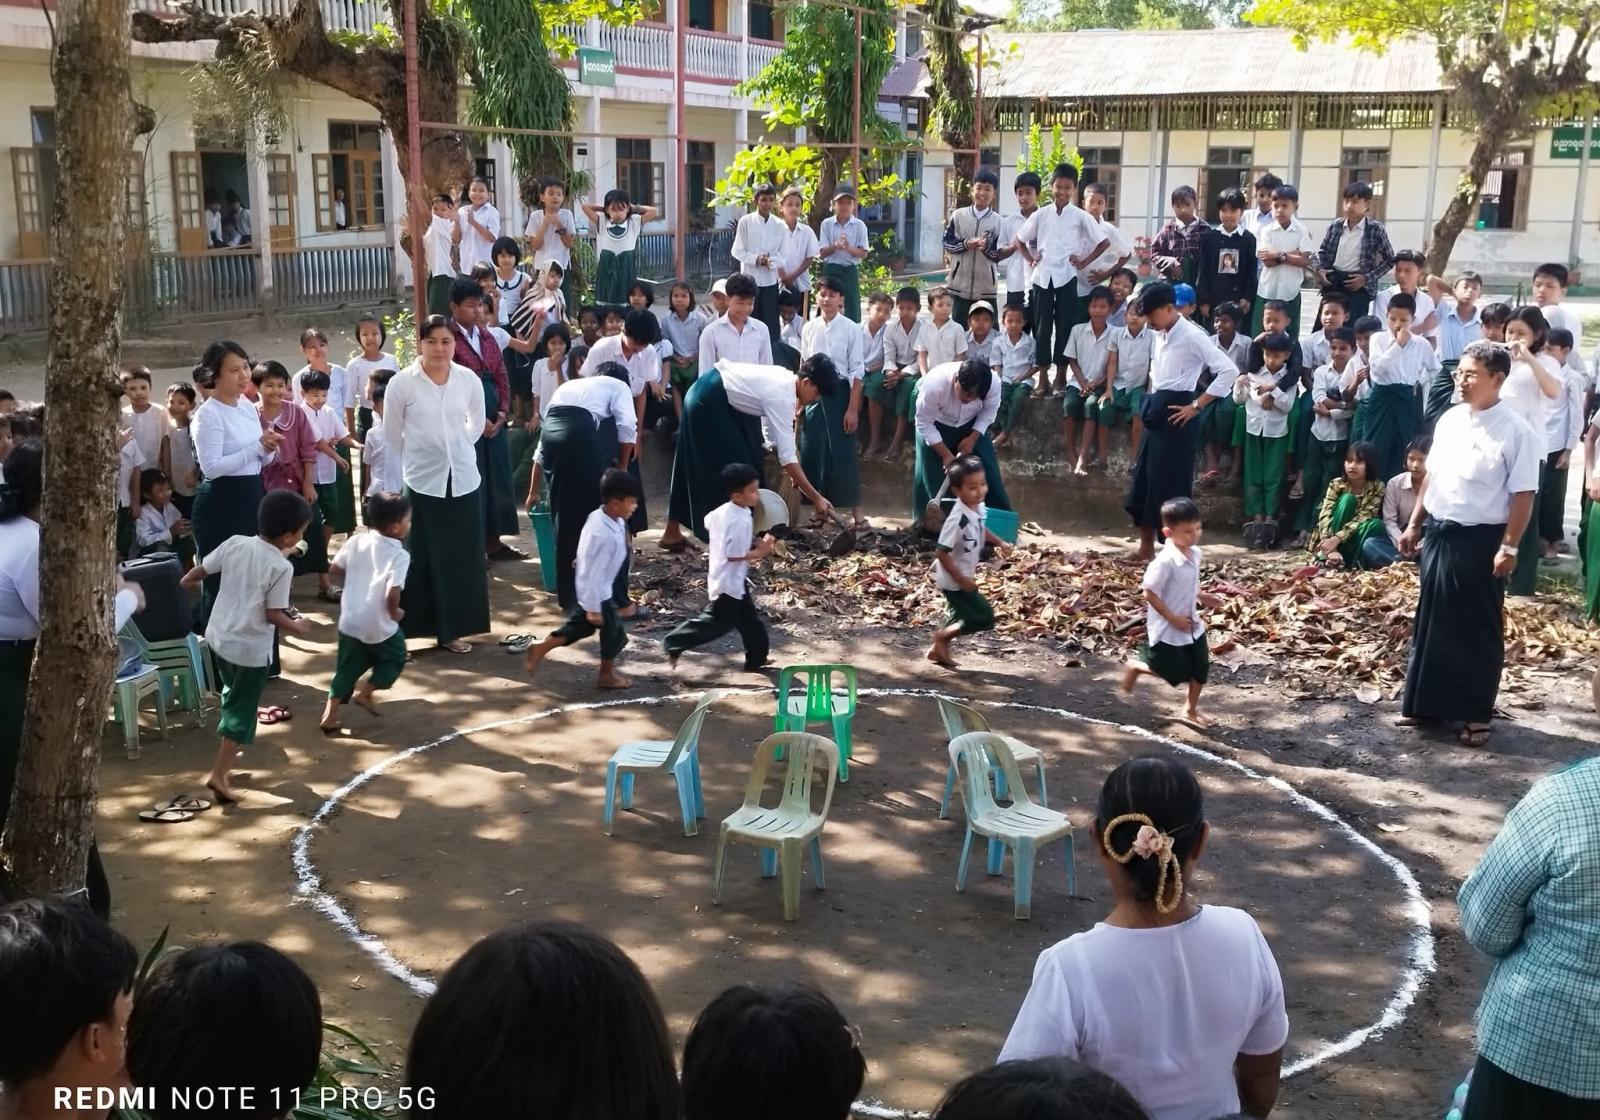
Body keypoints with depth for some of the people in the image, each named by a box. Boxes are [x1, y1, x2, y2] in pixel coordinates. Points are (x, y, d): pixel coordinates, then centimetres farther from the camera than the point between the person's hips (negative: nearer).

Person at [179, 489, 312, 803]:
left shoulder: (235, 543, -4)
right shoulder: (281, 567, -19)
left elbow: (200, 569, 6)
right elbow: (273, 614, -17)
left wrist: (183, 584, 27)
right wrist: (297, 626, 2)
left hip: (218, 637, 7)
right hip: (251, 648, -7)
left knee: (234, 697, 27)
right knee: (240, 710, 4)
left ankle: (227, 757, 43)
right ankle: (219, 775, 1)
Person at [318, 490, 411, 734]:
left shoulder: (356, 541, -1)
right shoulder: (400, 555, -17)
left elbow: (336, 570, 6)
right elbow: (392, 594, -25)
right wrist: (395, 613, -6)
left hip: (350, 621, 5)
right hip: (380, 626, -5)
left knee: (348, 667, 19)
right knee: (396, 659, 23)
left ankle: (330, 715, 14)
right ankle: (365, 693, 20)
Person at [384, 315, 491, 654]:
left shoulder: (470, 380, -1)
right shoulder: (401, 383, -8)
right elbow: (391, 437, 1)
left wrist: (455, 448, 11)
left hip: (462, 478, 3)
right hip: (420, 481, -3)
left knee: (462, 557, 8)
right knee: (420, 558, 1)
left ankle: (452, 629, 20)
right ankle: (406, 629, 10)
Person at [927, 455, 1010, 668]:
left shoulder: (978, 508, -6)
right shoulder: (958, 519, -33)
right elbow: (942, 553, -29)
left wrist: (999, 542, 3)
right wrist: (961, 579, -26)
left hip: (965, 576, 9)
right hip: (954, 582, -9)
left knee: (960, 616, 23)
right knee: (984, 618, -4)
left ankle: (939, 650, 40)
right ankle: (941, 636, 11)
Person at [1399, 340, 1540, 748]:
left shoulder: (1516, 431, -13)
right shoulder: (1449, 420, 6)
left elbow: (1522, 495, -14)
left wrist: (1509, 547, -16)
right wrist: (1414, 524, 14)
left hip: (1479, 540, -6)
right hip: (1439, 533, 6)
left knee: (1478, 630, 5)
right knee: (1431, 622, 14)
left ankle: (1475, 715, 17)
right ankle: (1425, 703, 26)